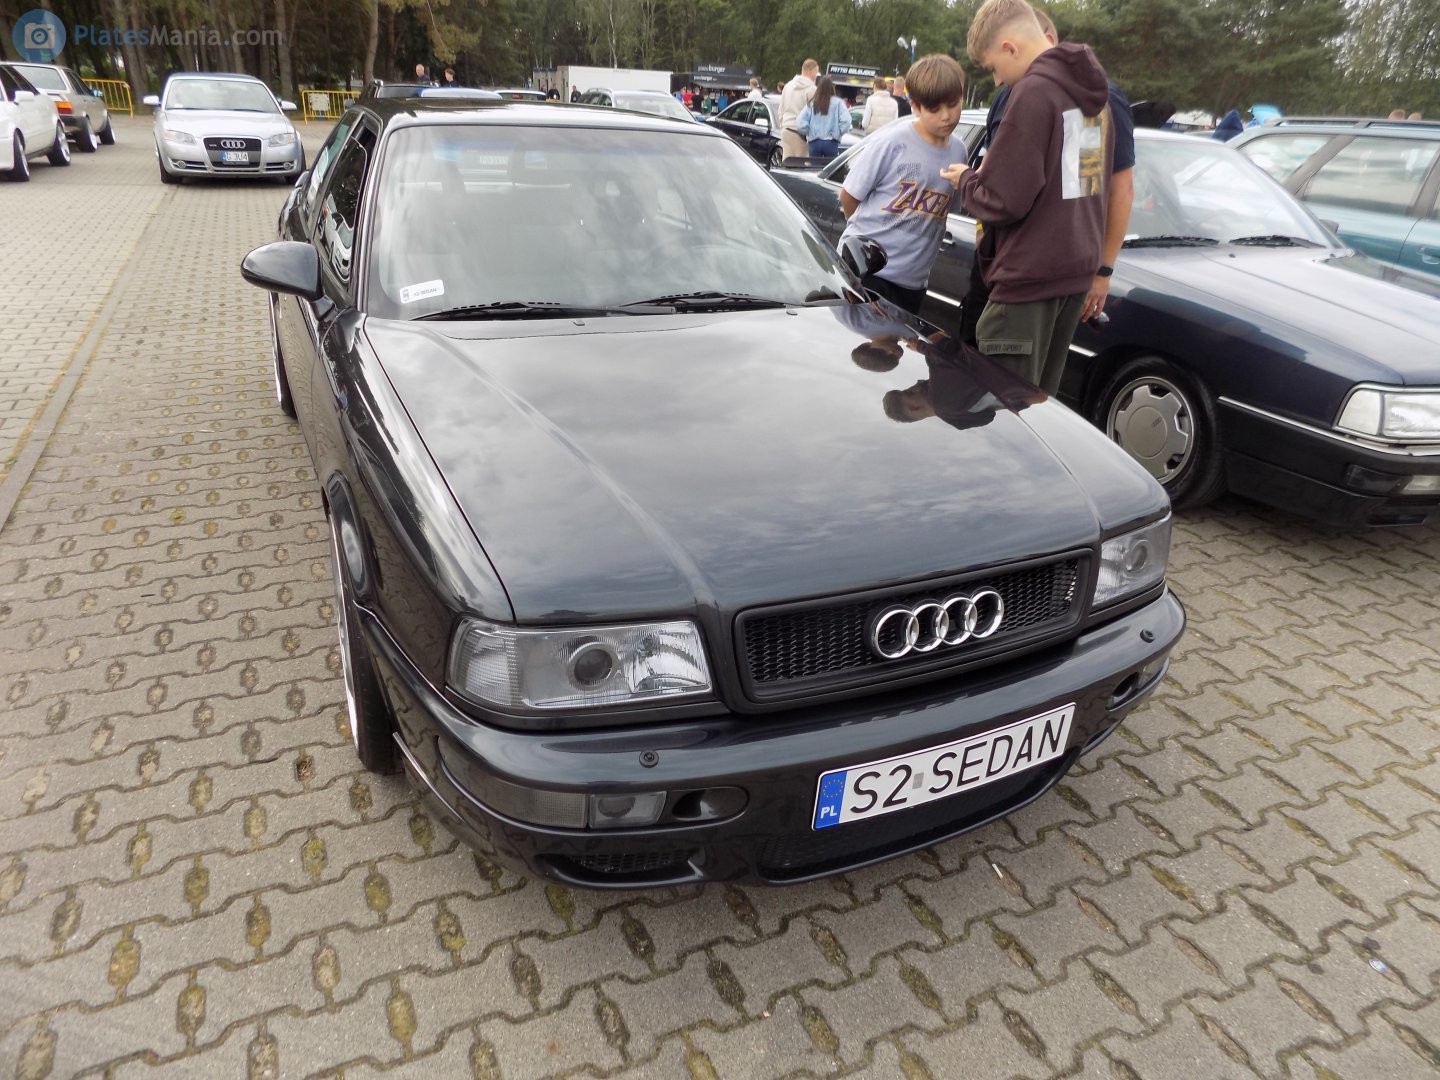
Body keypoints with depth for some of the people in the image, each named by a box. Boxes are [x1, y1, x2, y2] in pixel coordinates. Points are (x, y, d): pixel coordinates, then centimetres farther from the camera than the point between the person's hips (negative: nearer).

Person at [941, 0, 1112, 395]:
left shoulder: (1034, 91, -15)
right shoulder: (1091, 92, 14)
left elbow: (1003, 201, -19)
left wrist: (966, 180, 0)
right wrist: (994, 170, 16)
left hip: (1031, 276, -9)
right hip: (1076, 270, 9)